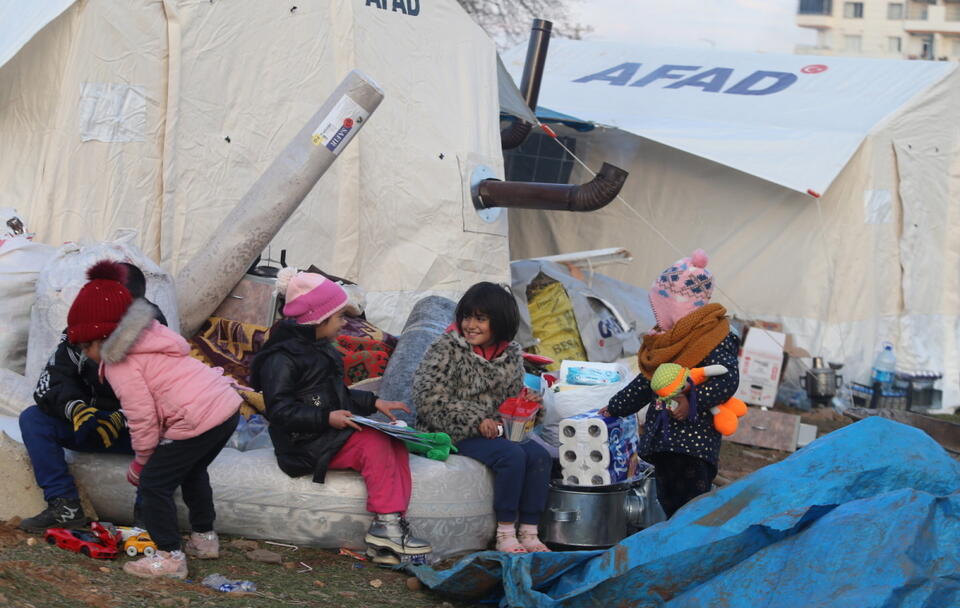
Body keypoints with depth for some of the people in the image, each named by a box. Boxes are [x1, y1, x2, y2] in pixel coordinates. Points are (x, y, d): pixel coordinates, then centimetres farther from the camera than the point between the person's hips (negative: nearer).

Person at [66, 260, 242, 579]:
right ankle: (204, 539, 43)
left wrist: (141, 461, 5)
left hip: (200, 419, -10)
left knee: (154, 483, 1)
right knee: (192, 471, 31)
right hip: (227, 406, 10)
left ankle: (169, 556, 3)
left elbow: (142, 418, -11)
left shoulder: (120, 364, -8)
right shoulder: (149, 336, 20)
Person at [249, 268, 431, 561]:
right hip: (304, 444, -9)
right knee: (374, 443, -27)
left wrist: (374, 402, 13)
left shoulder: (320, 349, 21)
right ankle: (384, 522, -25)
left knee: (395, 444, -11)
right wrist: (326, 418, -26)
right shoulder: (281, 357, -12)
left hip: (331, 434, 9)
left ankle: (393, 521, -21)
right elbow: (280, 409, -18)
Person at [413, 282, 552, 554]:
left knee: (539, 455, -20)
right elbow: (428, 397, -16)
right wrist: (476, 421, -21)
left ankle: (529, 533, -16)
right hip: (452, 434, -6)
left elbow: (515, 396, 21)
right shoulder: (448, 348, -8)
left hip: (495, 430, 6)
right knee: (512, 455, -28)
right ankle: (505, 535, -21)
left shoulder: (511, 353, 8)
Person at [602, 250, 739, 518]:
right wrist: (615, 408, 37)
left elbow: (727, 380, -21)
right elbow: (648, 381, 31)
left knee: (691, 505, -16)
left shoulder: (717, 338, -8)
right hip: (663, 439, 10)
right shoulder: (670, 339, 21)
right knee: (669, 503, 10)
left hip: (695, 438, -10)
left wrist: (692, 402, -31)